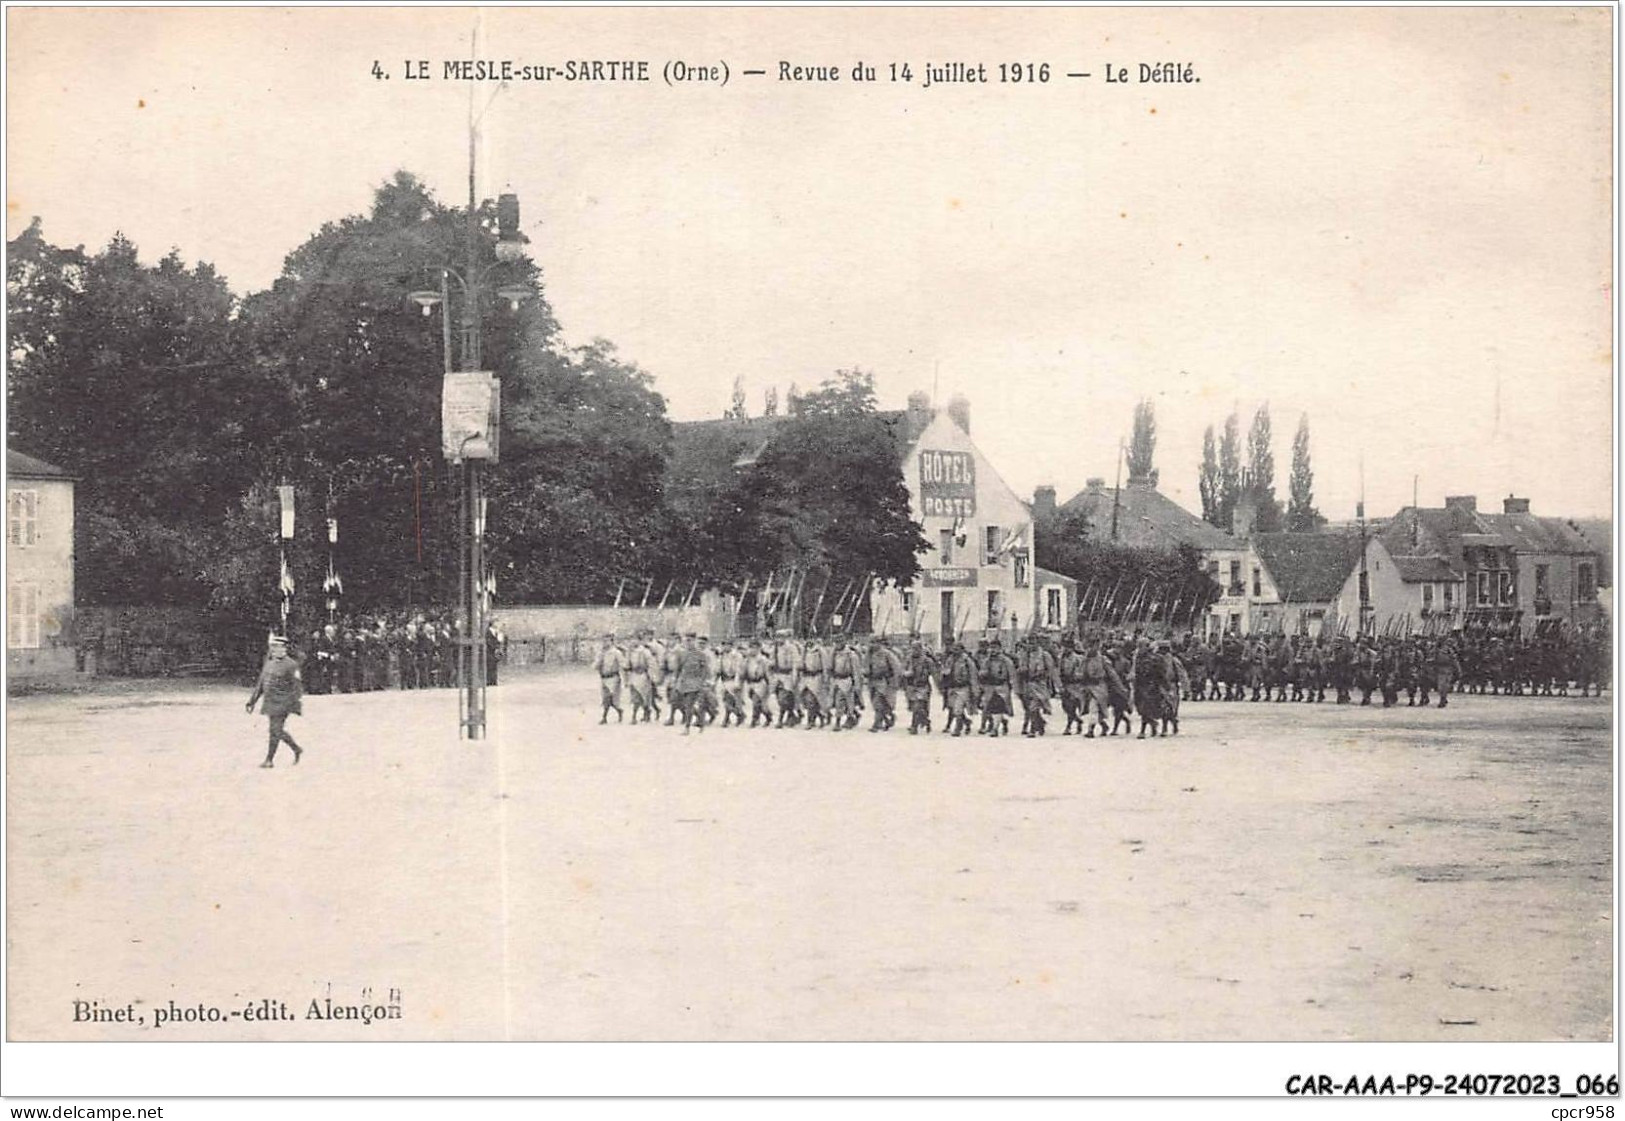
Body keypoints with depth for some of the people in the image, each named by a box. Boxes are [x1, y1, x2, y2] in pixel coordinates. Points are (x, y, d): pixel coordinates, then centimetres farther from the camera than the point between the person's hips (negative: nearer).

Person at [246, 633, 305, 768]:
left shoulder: (291, 665, -10)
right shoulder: (269, 663, 11)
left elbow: (298, 688, -11)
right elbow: (260, 684, 17)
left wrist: (288, 705, -18)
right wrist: (252, 701, 13)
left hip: (282, 705, -7)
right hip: (270, 704, 7)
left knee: (275, 731, -7)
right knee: (278, 731, 12)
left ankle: (269, 760, 0)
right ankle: (297, 750, 29)